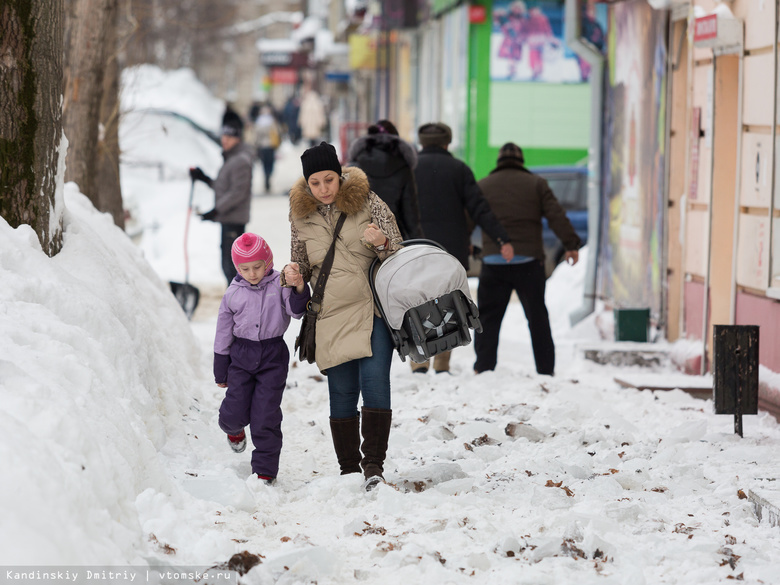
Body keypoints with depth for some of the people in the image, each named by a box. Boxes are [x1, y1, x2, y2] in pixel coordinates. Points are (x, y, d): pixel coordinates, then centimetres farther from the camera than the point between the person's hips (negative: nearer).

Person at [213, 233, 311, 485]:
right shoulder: (233, 294, 1)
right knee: (235, 411, -1)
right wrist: (221, 372, 11)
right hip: (241, 355, 2)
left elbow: (296, 310, -16)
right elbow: (223, 333, 8)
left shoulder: (280, 284, -4)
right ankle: (233, 429, 38)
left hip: (273, 355, -2)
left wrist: (299, 287, -36)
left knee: (266, 416, -3)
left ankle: (265, 471, 7)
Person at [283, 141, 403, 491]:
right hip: (332, 314, 2)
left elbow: (399, 252, 2)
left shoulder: (367, 202, -2)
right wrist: (293, 273, -6)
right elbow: (302, 260, 17)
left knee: (374, 381, -15)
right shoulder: (301, 215, 4)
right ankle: (349, 469, 15)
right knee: (342, 392, 5)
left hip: (372, 308, -2)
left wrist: (381, 242, -20)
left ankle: (373, 463, -11)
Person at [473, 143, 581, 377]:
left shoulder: (482, 186, 10)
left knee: (488, 316, 5)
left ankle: (484, 367, -1)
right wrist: (571, 244, 1)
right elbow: (556, 216, 0)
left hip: (493, 261, 0)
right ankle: (546, 369, 8)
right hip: (528, 261, 0)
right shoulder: (536, 184, 7)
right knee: (537, 316, 7)